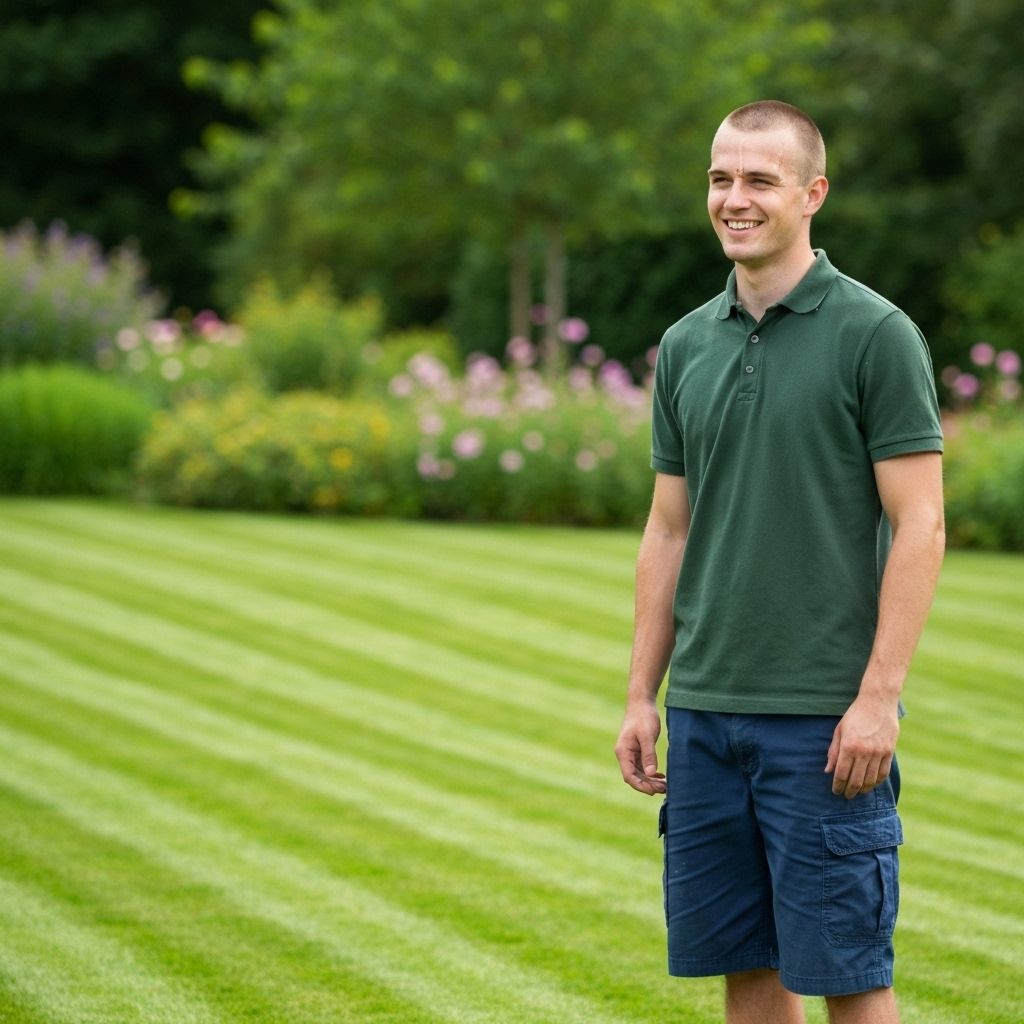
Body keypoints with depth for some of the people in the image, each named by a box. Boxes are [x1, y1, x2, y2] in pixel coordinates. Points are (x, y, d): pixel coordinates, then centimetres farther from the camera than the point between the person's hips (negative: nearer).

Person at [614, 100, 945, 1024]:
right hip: (706, 708, 6)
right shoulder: (686, 346, 11)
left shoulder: (876, 333, -7)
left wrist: (879, 697, -16)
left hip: (825, 720, -6)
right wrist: (642, 695, 10)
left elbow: (919, 526, -10)